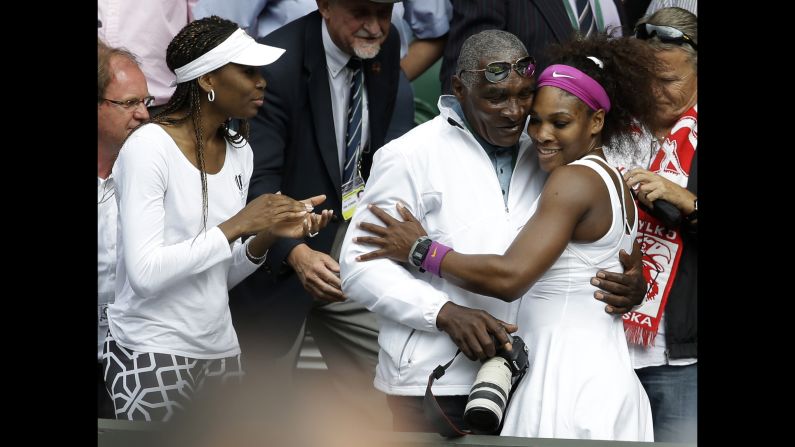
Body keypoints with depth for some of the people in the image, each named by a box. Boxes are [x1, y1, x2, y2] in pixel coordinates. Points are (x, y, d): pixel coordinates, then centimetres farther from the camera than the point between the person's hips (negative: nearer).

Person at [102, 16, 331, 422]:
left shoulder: (239, 152, 7)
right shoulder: (149, 146, -14)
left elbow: (222, 276, 13)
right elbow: (145, 274, -22)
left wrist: (265, 237, -5)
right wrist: (236, 226, -20)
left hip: (219, 349, 7)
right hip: (153, 353, -7)